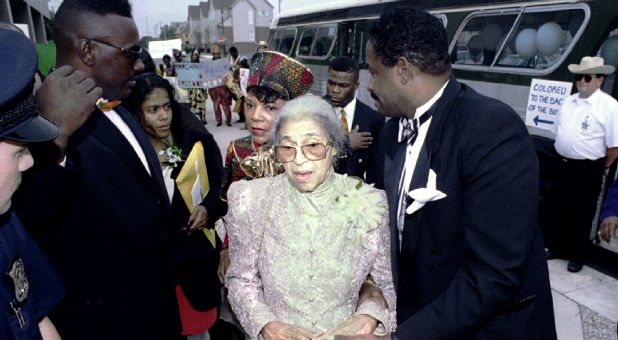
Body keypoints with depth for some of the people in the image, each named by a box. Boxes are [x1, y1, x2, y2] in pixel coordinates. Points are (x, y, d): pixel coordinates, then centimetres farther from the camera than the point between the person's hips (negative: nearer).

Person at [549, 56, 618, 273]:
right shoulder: (569, 102, 10)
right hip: (564, 165, 5)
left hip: (588, 171, -5)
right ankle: (556, 247, 31)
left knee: (582, 215, 6)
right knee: (560, 210, 15)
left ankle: (577, 256, 22)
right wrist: (563, 156, 13)